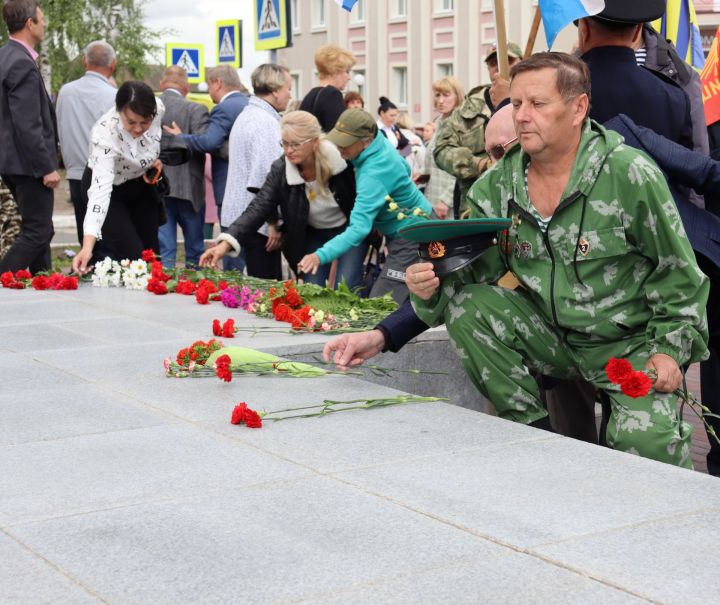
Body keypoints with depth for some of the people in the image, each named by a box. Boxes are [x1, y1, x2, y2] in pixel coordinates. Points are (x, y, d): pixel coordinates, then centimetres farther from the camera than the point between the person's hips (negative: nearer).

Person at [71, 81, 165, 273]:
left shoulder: (159, 108, -26)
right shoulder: (105, 134, -38)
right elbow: (100, 189, -46)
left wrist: (157, 159, -13)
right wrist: (87, 247, -55)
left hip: (141, 182, 5)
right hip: (111, 188, -5)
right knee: (131, 256, -16)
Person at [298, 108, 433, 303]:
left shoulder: (373, 174, -32)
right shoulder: (381, 142, -5)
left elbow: (359, 228, -41)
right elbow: (405, 169, 16)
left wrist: (320, 256, -51)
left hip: (411, 239, -10)